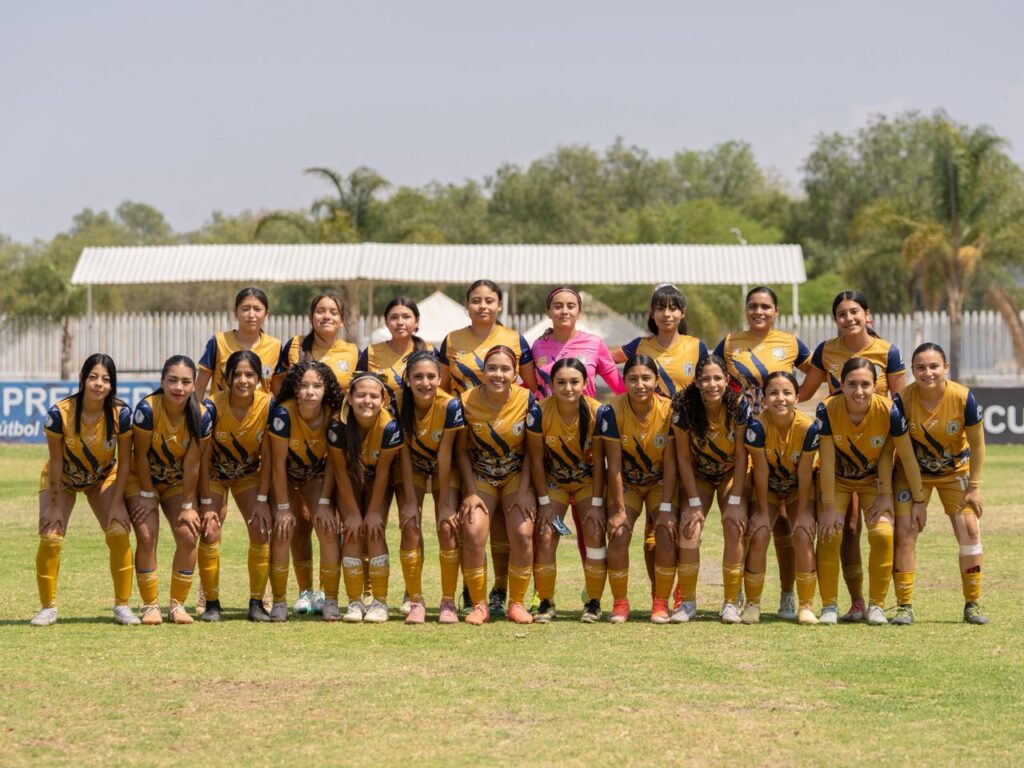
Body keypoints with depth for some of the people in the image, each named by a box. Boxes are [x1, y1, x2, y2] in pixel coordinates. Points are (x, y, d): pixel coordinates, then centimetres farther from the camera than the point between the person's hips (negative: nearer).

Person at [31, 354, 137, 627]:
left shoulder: (121, 414, -26)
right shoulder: (60, 414, -29)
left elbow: (124, 461, -16)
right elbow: (56, 460, -20)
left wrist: (116, 504, -18)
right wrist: (56, 505, -16)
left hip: (103, 478, 1)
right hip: (62, 480, -1)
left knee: (119, 533, -17)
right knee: (50, 537, -15)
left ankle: (122, 605, -3)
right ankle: (47, 607, 3)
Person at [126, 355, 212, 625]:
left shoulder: (201, 416, -23)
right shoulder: (147, 409, -30)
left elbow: (191, 465, -15)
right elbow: (141, 456, -19)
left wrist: (187, 506, -10)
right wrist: (148, 495, -13)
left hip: (177, 481, 2)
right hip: (141, 478, -2)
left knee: (188, 535, -11)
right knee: (147, 535, -16)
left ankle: (178, 604, 3)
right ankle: (149, 606, -4)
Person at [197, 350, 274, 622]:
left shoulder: (268, 406, -24)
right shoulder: (213, 407, -28)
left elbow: (267, 457, -15)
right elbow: (204, 457, -20)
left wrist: (262, 500, -16)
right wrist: (206, 503, -21)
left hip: (249, 474, 2)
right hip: (214, 474, -1)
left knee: (262, 532, -12)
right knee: (209, 533, -15)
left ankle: (257, 603, -2)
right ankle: (211, 604, -2)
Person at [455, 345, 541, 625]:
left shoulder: (526, 401, -13)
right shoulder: (466, 402, -13)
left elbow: (532, 451, -6)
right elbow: (461, 450, -5)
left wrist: (523, 491, -12)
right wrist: (471, 492, -11)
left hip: (517, 477, 0)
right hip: (480, 477, 0)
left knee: (523, 533, -18)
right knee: (473, 533, -19)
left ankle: (516, 603, -1)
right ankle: (479, 605, -5)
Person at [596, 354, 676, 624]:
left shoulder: (670, 410, -21)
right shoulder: (613, 412, -23)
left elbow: (670, 463, -16)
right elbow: (614, 465, -18)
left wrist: (665, 508, -19)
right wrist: (619, 509, -17)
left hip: (660, 482, 0)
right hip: (625, 483, 0)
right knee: (619, 535, -18)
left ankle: (661, 603, -5)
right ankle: (620, 603, -2)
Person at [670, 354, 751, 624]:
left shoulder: (739, 405, -25)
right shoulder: (683, 408, -24)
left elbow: (741, 456, -18)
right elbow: (683, 457, -15)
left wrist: (735, 501, -20)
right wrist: (694, 503, -17)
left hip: (732, 474, 0)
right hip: (698, 475, 1)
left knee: (734, 528, -21)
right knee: (689, 530, -19)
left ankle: (731, 603, -10)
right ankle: (687, 602, -7)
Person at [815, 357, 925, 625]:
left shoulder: (888, 411, -29)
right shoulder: (827, 410, -29)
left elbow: (907, 457, -17)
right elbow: (827, 461, -21)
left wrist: (918, 501, -9)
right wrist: (829, 507, -18)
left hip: (874, 479, 0)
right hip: (837, 479, 0)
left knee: (883, 534, -17)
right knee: (829, 534, -17)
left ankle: (876, 606, -2)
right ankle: (829, 606, -2)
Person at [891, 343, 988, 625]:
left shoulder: (964, 398, -25)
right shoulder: (902, 401, -25)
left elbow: (977, 444, -12)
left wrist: (974, 487, -9)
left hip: (956, 470, 0)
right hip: (913, 472, 0)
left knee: (969, 531, -7)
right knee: (905, 532, -12)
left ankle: (973, 605, 6)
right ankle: (904, 607, -3)